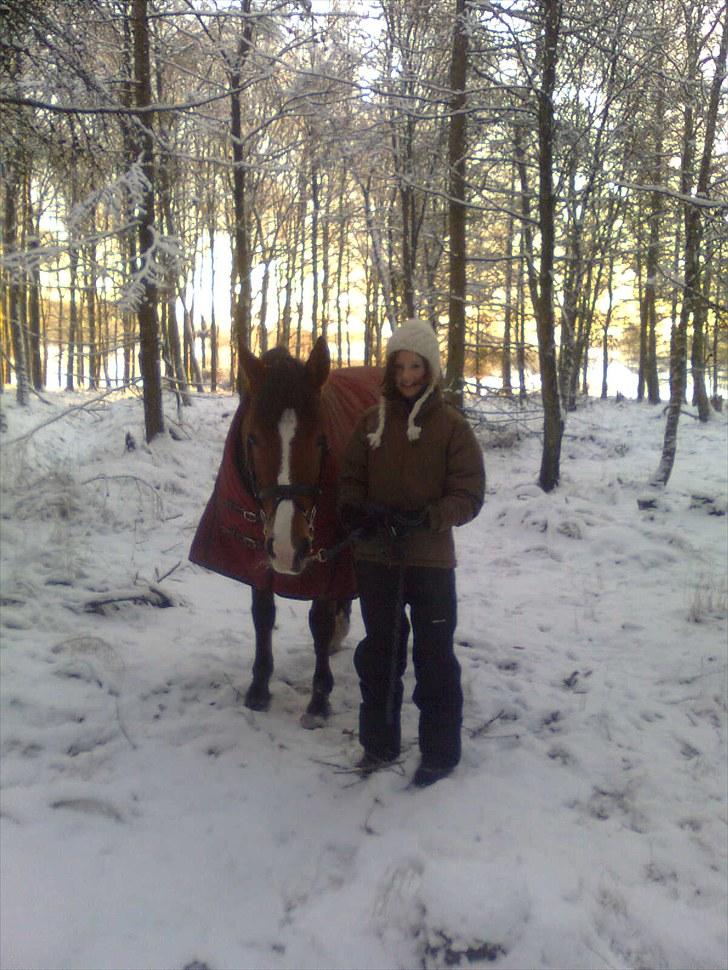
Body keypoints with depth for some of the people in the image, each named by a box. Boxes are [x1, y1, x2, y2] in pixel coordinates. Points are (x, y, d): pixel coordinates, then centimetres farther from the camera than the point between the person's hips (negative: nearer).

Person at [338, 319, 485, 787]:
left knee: (434, 656, 7)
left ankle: (441, 751, 23)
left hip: (430, 559, -4)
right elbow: (351, 479, 7)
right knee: (378, 651, 17)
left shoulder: (451, 424, -7)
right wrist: (356, 511, -14)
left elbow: (469, 495, -10)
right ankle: (379, 742, 34)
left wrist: (425, 518, -25)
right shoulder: (373, 420, 2)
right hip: (375, 556, 4)